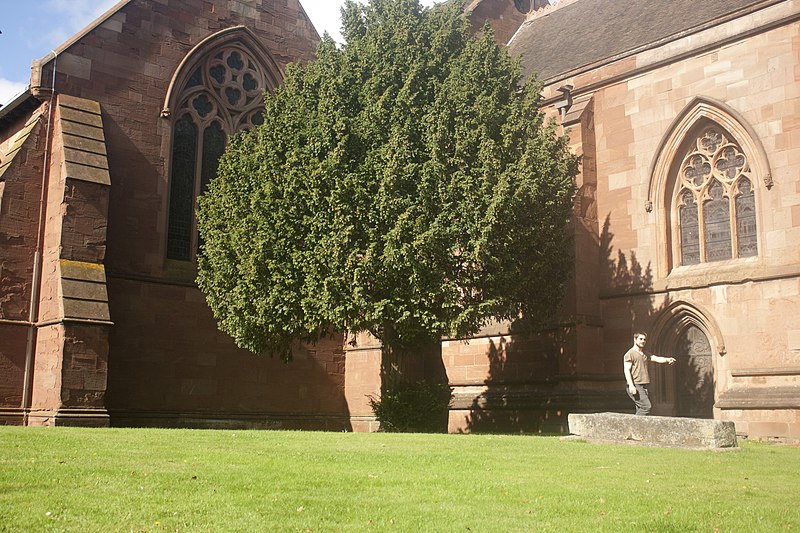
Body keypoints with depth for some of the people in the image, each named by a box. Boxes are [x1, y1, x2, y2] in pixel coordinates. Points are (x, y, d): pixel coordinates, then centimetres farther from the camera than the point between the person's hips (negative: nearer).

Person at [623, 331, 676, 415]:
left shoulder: (645, 354, 21)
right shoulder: (630, 354, -4)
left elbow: (656, 358, 8)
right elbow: (627, 370, -12)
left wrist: (667, 359, -14)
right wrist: (631, 385, -22)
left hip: (644, 386, 8)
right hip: (636, 386, -8)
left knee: (641, 409, 6)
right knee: (646, 406, -17)